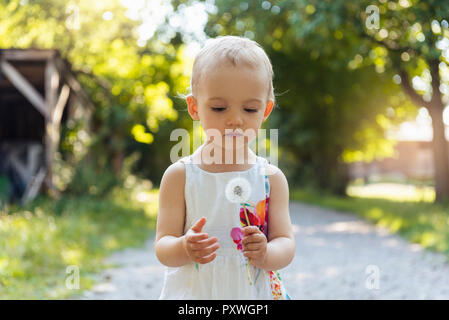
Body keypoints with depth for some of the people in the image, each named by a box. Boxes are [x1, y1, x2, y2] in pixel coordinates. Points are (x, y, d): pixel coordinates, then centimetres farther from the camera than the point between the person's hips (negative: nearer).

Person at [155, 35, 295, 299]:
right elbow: (162, 248, -10)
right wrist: (185, 249, -29)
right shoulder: (180, 176, -9)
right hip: (193, 291, -1)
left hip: (256, 292, 1)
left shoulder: (272, 178, -5)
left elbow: (286, 245, -7)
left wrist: (265, 253, -26)